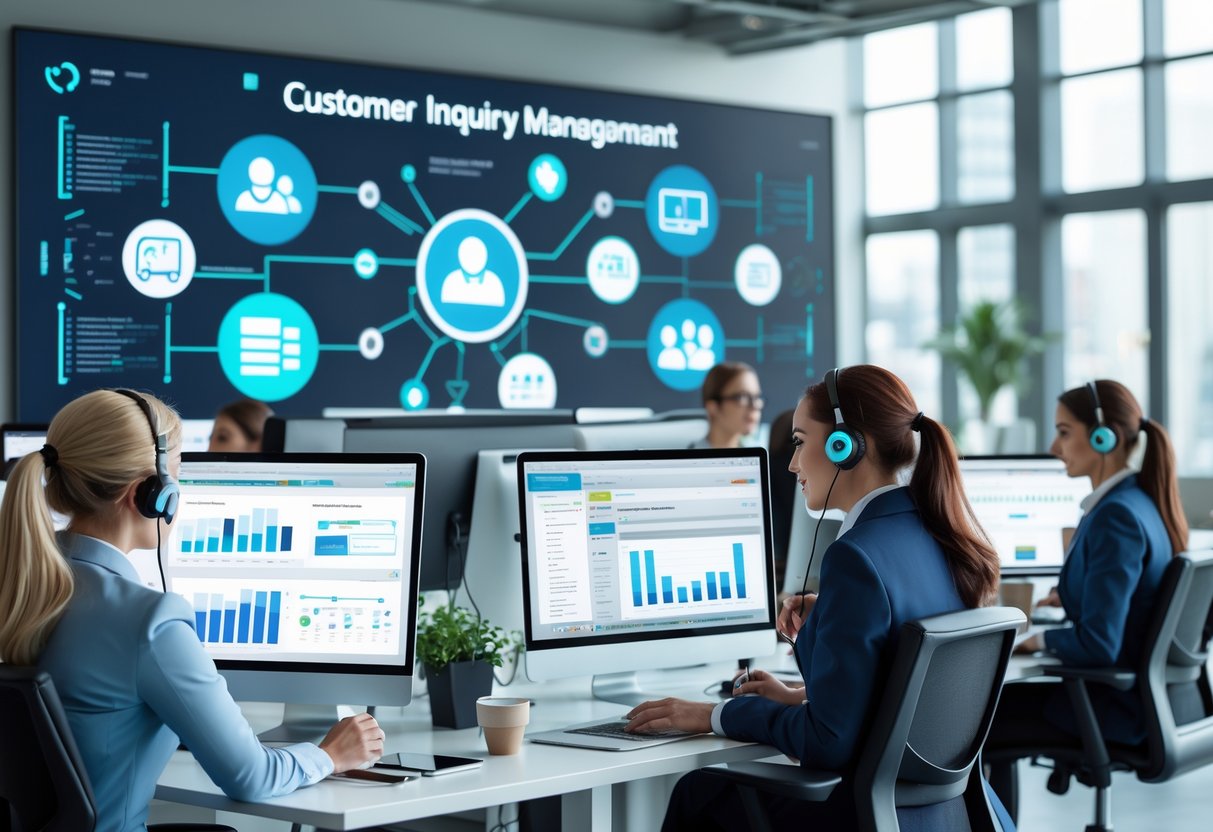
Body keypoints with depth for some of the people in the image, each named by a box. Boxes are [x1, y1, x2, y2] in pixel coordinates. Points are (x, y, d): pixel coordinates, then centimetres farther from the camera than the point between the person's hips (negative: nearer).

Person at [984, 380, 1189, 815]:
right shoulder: (1144, 501, 5)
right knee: (993, 705, 22)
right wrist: (1072, 594, 20)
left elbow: (1099, 645, -27)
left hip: (1122, 709, -9)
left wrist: (1041, 640, -10)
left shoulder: (1116, 516, -23)